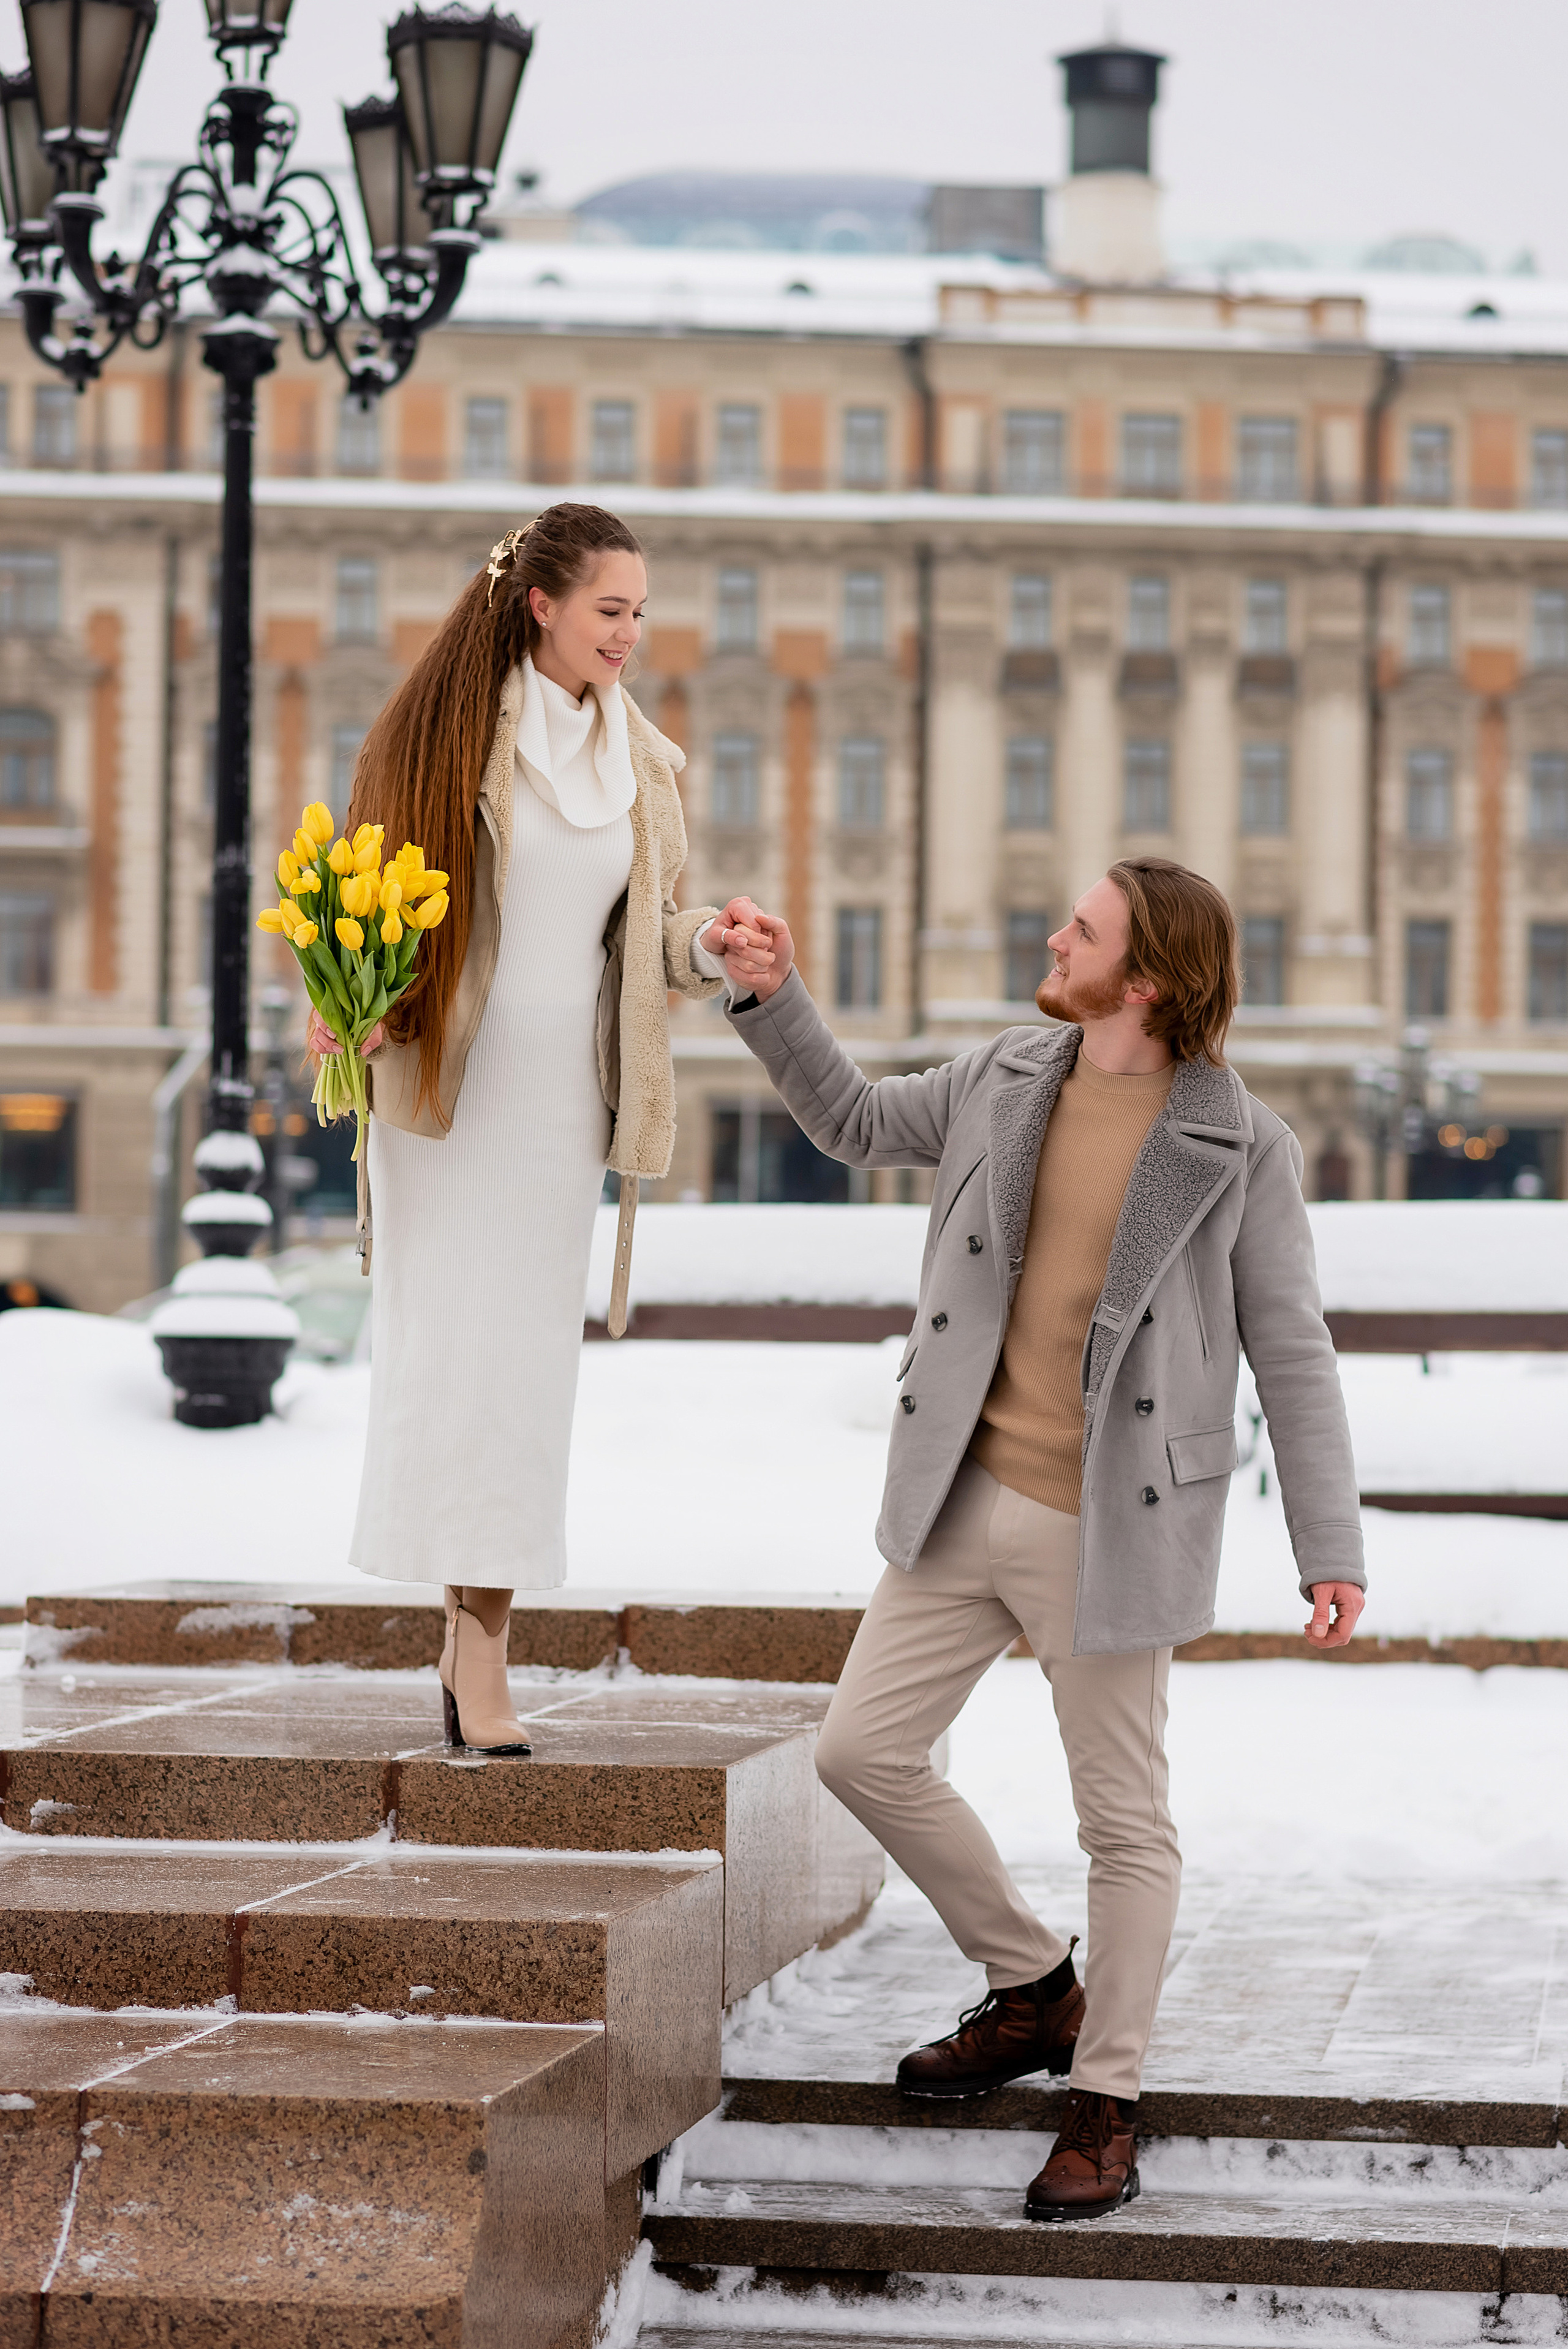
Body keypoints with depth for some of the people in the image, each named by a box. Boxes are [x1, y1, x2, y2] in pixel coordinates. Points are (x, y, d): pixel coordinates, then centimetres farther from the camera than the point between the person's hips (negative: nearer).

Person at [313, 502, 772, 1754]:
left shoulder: (640, 763, 10)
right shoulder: (447, 731, -4)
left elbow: (643, 936, 14)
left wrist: (711, 948, -6)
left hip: (563, 1093, 4)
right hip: (444, 1080, -4)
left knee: (526, 1357, 2)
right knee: (451, 1347, -6)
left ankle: (479, 1651, 6)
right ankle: (474, 1648, 0)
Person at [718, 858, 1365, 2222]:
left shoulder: (1241, 1147, -10)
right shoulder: (1004, 1083, 4)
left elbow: (1292, 1355, -7)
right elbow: (855, 1120, 22)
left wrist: (1332, 1551, -11)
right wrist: (776, 996, 11)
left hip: (1108, 1527, -5)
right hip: (968, 1501, 5)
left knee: (1124, 1823, 4)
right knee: (866, 1752, 6)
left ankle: (1106, 2103, 19)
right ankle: (1035, 1991, 25)